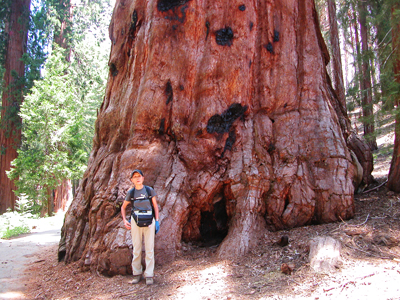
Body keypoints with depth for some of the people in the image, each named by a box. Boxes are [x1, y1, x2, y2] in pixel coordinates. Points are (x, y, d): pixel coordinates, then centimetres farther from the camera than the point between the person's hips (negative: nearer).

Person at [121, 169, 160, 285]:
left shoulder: (149, 190, 2)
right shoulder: (130, 193, 4)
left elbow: (155, 206, 9)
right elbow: (123, 207, 16)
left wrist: (157, 221, 2)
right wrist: (125, 221, 5)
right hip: (135, 222, 1)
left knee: (149, 249, -1)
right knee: (136, 249, 5)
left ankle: (149, 275, 5)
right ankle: (137, 274, 16)